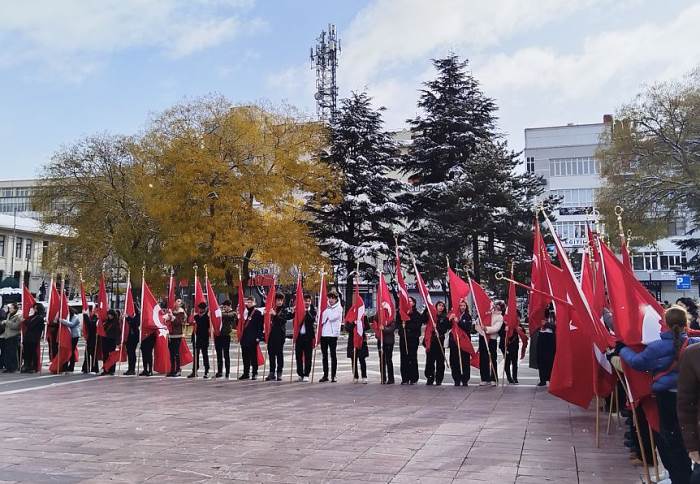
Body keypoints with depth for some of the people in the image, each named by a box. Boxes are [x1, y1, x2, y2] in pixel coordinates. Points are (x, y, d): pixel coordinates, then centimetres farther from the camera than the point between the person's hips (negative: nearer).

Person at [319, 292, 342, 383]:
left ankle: (333, 376, 3)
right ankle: (325, 375, 17)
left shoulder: (338, 308, -1)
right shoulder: (326, 307, 14)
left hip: (333, 334, -5)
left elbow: (332, 317, -13)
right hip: (323, 333, 5)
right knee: (324, 355, 9)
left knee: (333, 355, -2)